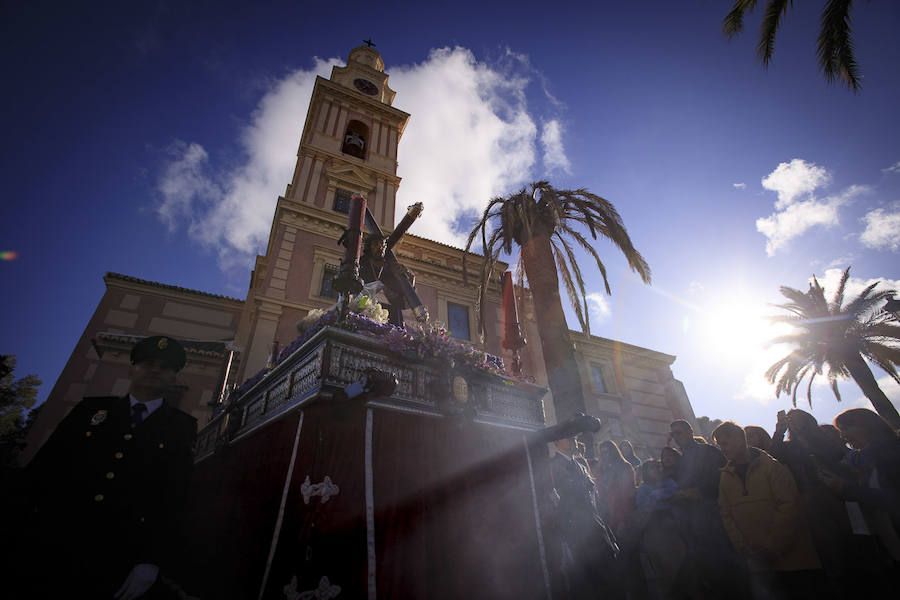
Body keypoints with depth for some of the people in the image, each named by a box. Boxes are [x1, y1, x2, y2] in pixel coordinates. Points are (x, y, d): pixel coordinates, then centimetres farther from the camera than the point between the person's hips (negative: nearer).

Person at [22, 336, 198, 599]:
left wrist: (152, 562, -11)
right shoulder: (92, 408, 10)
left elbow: (174, 500, -4)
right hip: (54, 550, 2)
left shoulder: (181, 428, 1)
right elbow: (42, 467, 8)